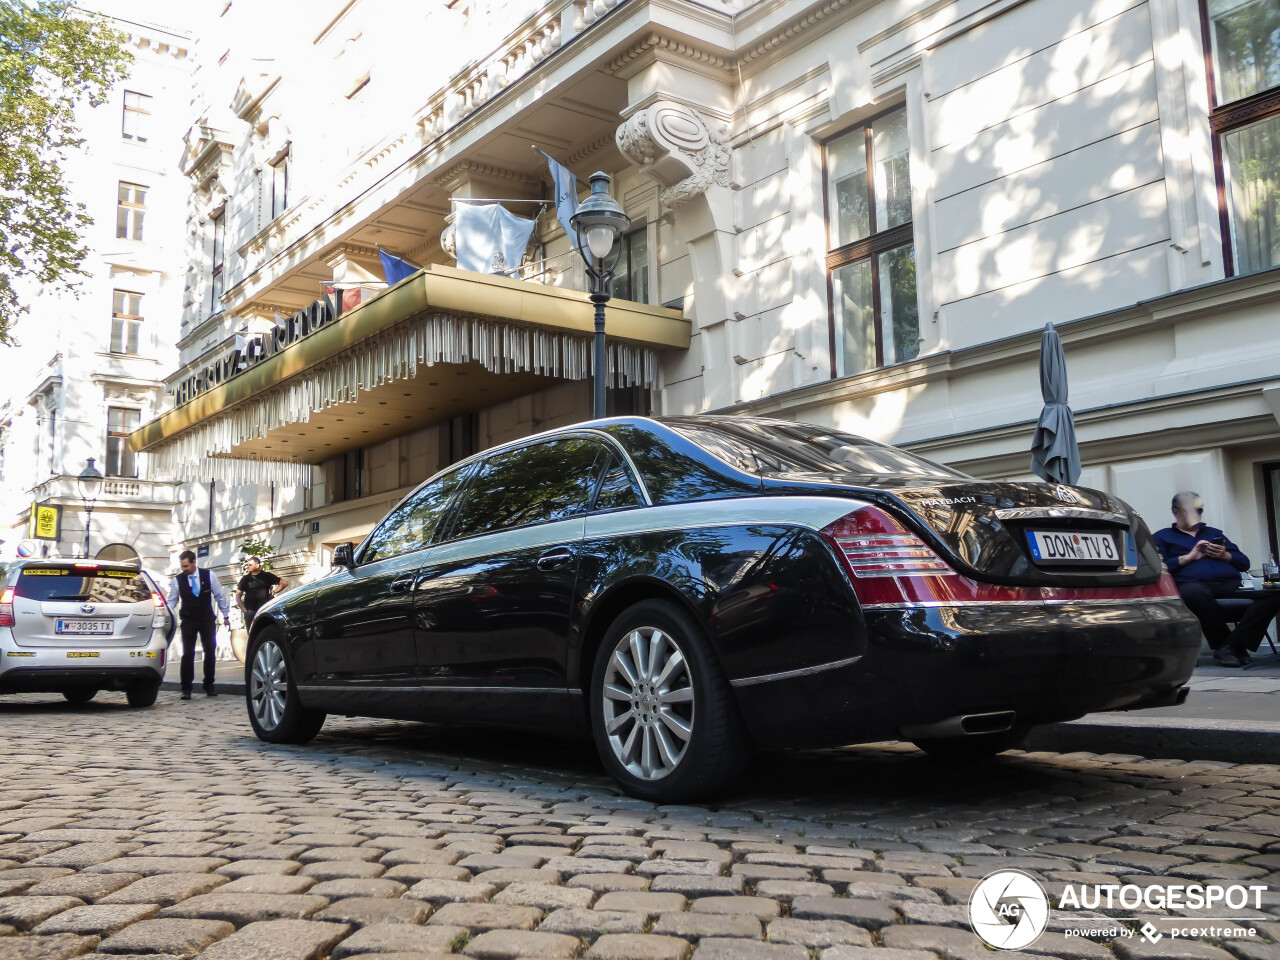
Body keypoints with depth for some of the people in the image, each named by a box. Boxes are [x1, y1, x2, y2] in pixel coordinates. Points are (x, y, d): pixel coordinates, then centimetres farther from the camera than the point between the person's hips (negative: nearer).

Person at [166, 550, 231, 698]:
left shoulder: (209, 576, -8)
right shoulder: (177, 580, -6)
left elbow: (220, 596, -1)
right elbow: (172, 601, -2)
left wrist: (226, 616, 0)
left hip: (207, 620, 1)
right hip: (188, 621, -1)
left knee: (210, 652, 6)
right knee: (187, 654, -7)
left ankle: (209, 686, 18)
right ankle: (186, 689, -2)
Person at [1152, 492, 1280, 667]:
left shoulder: (1214, 533, 36)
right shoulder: (1162, 537, 22)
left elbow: (1244, 563, 30)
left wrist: (1225, 555, 10)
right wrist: (1189, 557, -1)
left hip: (1231, 584, 5)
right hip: (1195, 584, -5)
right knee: (1193, 593, -45)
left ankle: (1231, 645, -29)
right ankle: (1222, 643, -22)